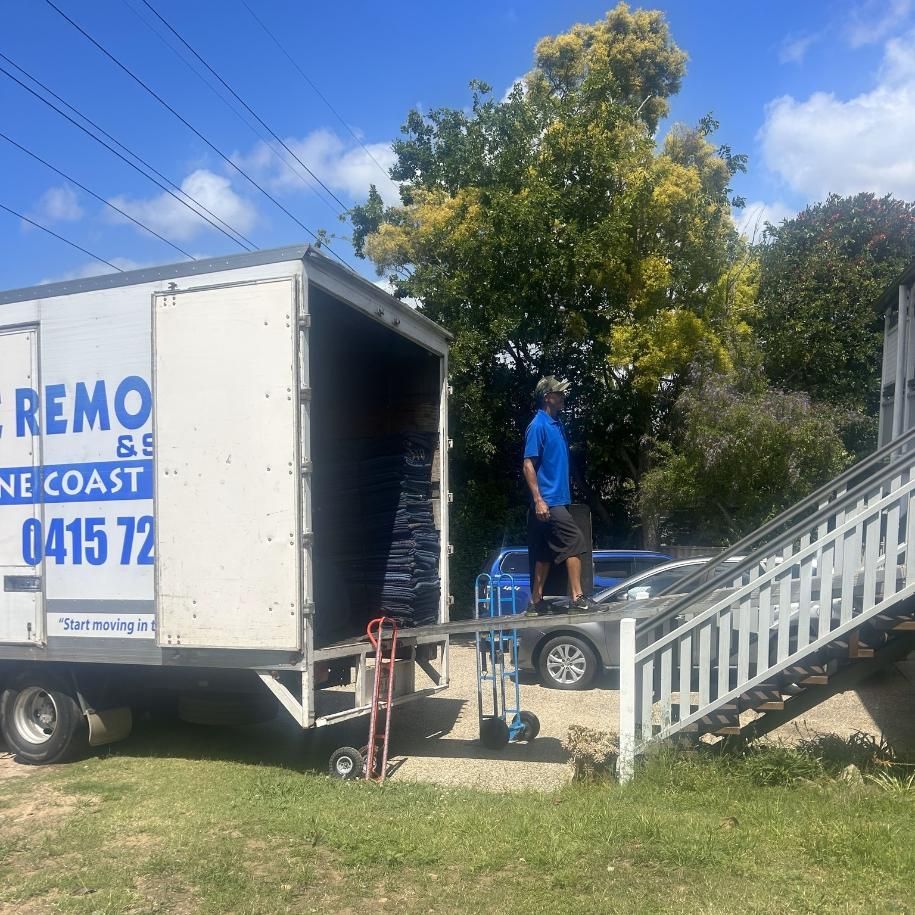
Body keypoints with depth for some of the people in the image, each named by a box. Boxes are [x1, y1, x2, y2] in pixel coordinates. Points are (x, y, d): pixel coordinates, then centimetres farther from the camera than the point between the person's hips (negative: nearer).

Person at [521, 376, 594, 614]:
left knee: (546, 553, 10)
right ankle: (577, 597, -7)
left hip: (558, 500, 9)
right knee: (575, 542, -11)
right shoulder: (538, 426, -11)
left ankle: (536, 603, 14)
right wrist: (538, 500, -21)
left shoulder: (557, 424, 16)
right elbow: (528, 465, -15)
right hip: (548, 501, -9)